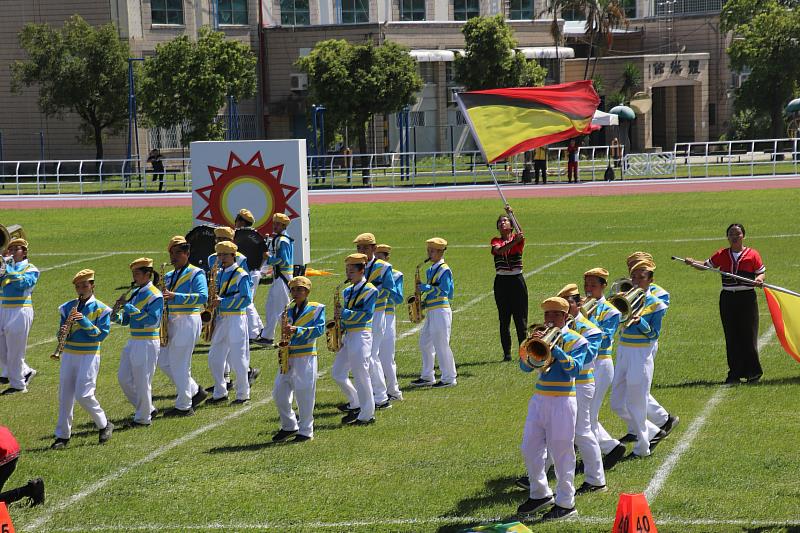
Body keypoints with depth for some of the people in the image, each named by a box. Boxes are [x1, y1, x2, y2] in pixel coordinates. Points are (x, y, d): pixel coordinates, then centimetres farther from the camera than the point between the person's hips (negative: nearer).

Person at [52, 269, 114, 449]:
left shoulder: (100, 309, -4)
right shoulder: (67, 308, 9)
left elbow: (102, 334, -11)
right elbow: (62, 331, 13)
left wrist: (84, 321, -19)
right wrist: (62, 332, -11)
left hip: (89, 356, -5)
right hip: (69, 354, 5)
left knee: (84, 395, -12)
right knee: (65, 396, 4)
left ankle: (104, 425, 10)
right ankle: (63, 436, 12)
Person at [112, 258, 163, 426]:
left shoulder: (154, 295, -12)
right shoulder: (132, 293, 11)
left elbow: (152, 320, -23)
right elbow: (126, 320, 16)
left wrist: (129, 307, -23)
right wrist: (116, 316, -7)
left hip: (148, 343, -9)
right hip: (133, 341, 9)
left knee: (142, 381, -2)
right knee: (124, 378, 12)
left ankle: (143, 418, 12)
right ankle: (148, 409, 24)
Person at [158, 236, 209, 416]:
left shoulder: (196, 274, -6)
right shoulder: (169, 276, 17)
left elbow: (203, 296, -21)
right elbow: (163, 298, 24)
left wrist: (175, 296, -27)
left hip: (188, 322, -8)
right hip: (171, 321, 8)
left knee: (180, 364, -6)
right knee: (163, 361, 8)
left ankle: (184, 406, 4)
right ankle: (195, 391, 20)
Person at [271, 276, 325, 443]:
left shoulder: (316, 308, -2)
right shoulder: (288, 310, 15)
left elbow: (319, 329, -13)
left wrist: (297, 330, -22)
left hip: (305, 356, -6)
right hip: (287, 356, 6)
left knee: (304, 395, -4)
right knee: (279, 393, 6)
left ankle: (306, 431, 5)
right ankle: (289, 427, 21)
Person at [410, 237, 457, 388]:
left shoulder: (444, 270, -11)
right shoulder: (430, 270, 16)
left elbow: (444, 291, -18)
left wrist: (427, 288, -19)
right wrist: (424, 301, 8)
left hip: (440, 311, -10)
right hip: (430, 311, 10)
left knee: (441, 345, -7)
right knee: (425, 343, 12)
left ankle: (449, 378, -1)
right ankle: (427, 377, 20)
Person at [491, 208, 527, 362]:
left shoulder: (517, 238, 3)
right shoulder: (496, 241, 5)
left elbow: (521, 233, -21)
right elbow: (499, 250, -18)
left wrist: (512, 214, -30)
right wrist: (514, 241, -34)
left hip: (517, 280, -1)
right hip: (501, 282, 1)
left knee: (521, 318, -2)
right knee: (504, 319, 3)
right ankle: (507, 353, 7)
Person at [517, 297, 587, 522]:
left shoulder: (575, 340, -3)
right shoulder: (541, 337, 10)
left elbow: (575, 368, -18)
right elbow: (525, 366, 1)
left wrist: (554, 348, -27)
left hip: (562, 401, -5)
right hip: (539, 399, 5)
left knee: (561, 452, -2)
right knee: (530, 449, 8)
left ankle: (565, 503, 7)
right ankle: (540, 494, 26)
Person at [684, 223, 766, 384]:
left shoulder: (752, 254, 0)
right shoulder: (722, 255, 8)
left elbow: (761, 272, 4)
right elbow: (707, 265, 15)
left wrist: (759, 280, -17)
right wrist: (693, 263, -2)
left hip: (747, 298, -3)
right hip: (727, 298, 3)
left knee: (748, 335, -2)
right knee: (731, 337, 4)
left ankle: (753, 372, 11)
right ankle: (735, 375, 10)